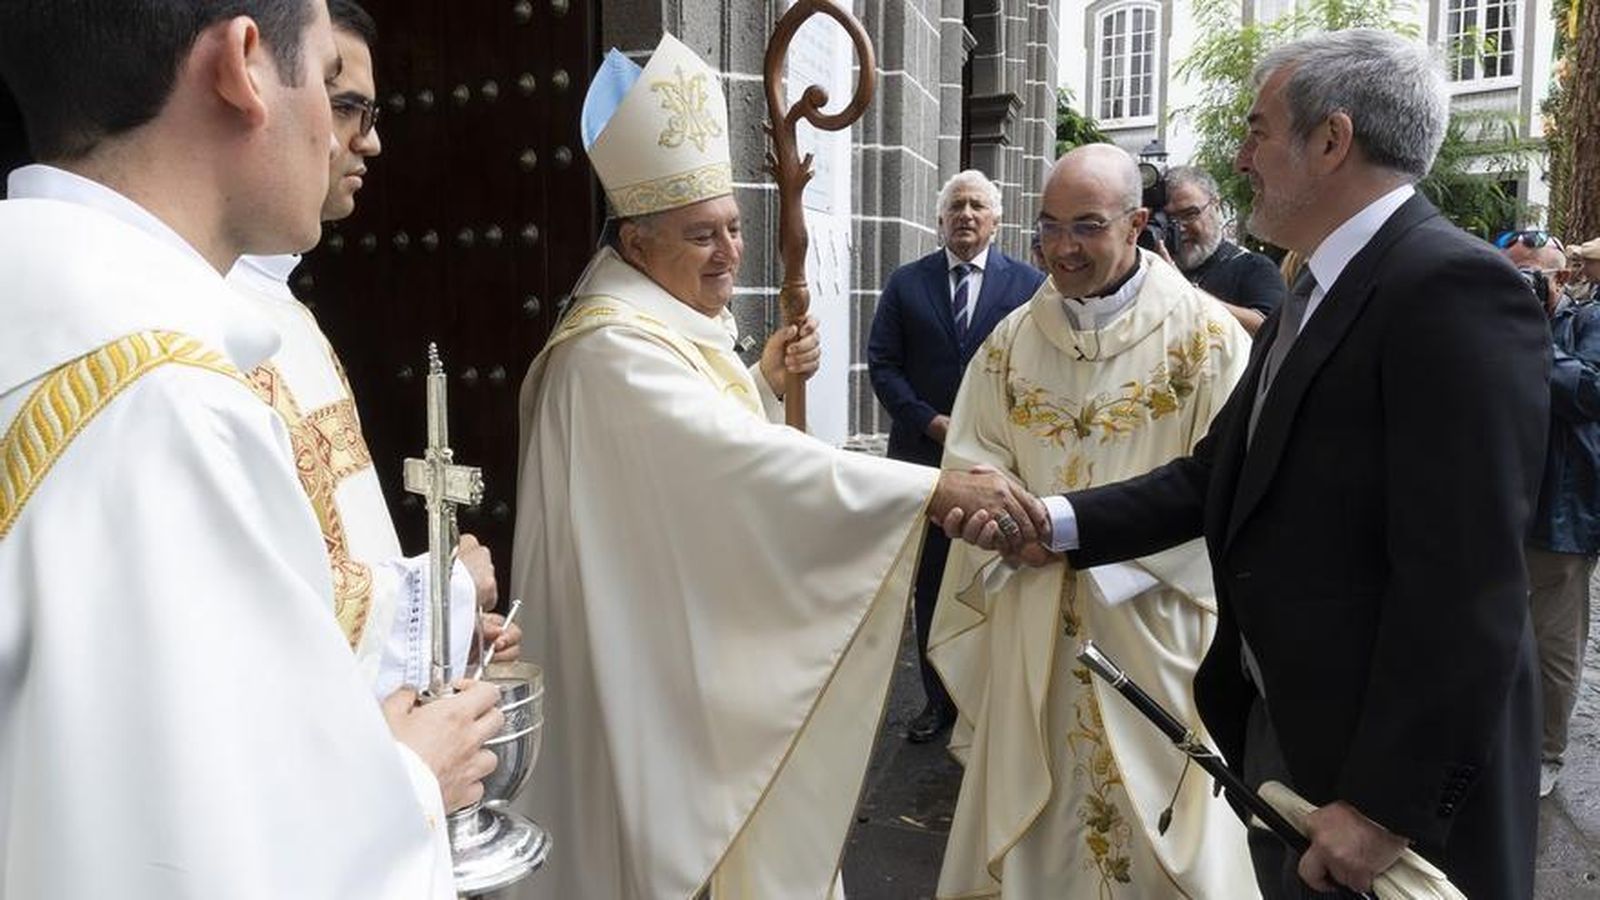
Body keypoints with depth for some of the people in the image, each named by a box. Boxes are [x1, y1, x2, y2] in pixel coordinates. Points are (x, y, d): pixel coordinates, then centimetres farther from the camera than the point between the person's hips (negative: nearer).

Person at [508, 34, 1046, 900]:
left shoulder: (680, 323, 7)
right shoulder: (615, 346, -24)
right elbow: (748, 462, -37)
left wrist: (764, 379, -1)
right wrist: (936, 488, -39)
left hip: (715, 640, 10)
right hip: (662, 658, -10)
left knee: (734, 823, 22)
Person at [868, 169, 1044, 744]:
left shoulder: (1029, 284, 3)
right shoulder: (906, 284, 6)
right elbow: (882, 364, 3)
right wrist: (933, 423, -8)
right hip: (924, 454, 2)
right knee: (930, 586, 9)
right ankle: (940, 700, 22)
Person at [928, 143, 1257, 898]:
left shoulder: (1205, 335, -6)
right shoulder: (1011, 340, 5)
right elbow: (971, 469, 4)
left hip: (1155, 627, -3)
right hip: (1032, 627, 3)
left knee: (1158, 832, 10)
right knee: (1027, 818, 14)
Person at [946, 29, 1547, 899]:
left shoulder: (1454, 287, -19)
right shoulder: (1312, 298, 10)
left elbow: (1462, 585, -24)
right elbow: (1217, 476, 7)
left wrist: (1385, 802, -22)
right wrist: (1054, 523, -5)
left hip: (1391, 766, -8)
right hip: (1273, 723, 8)